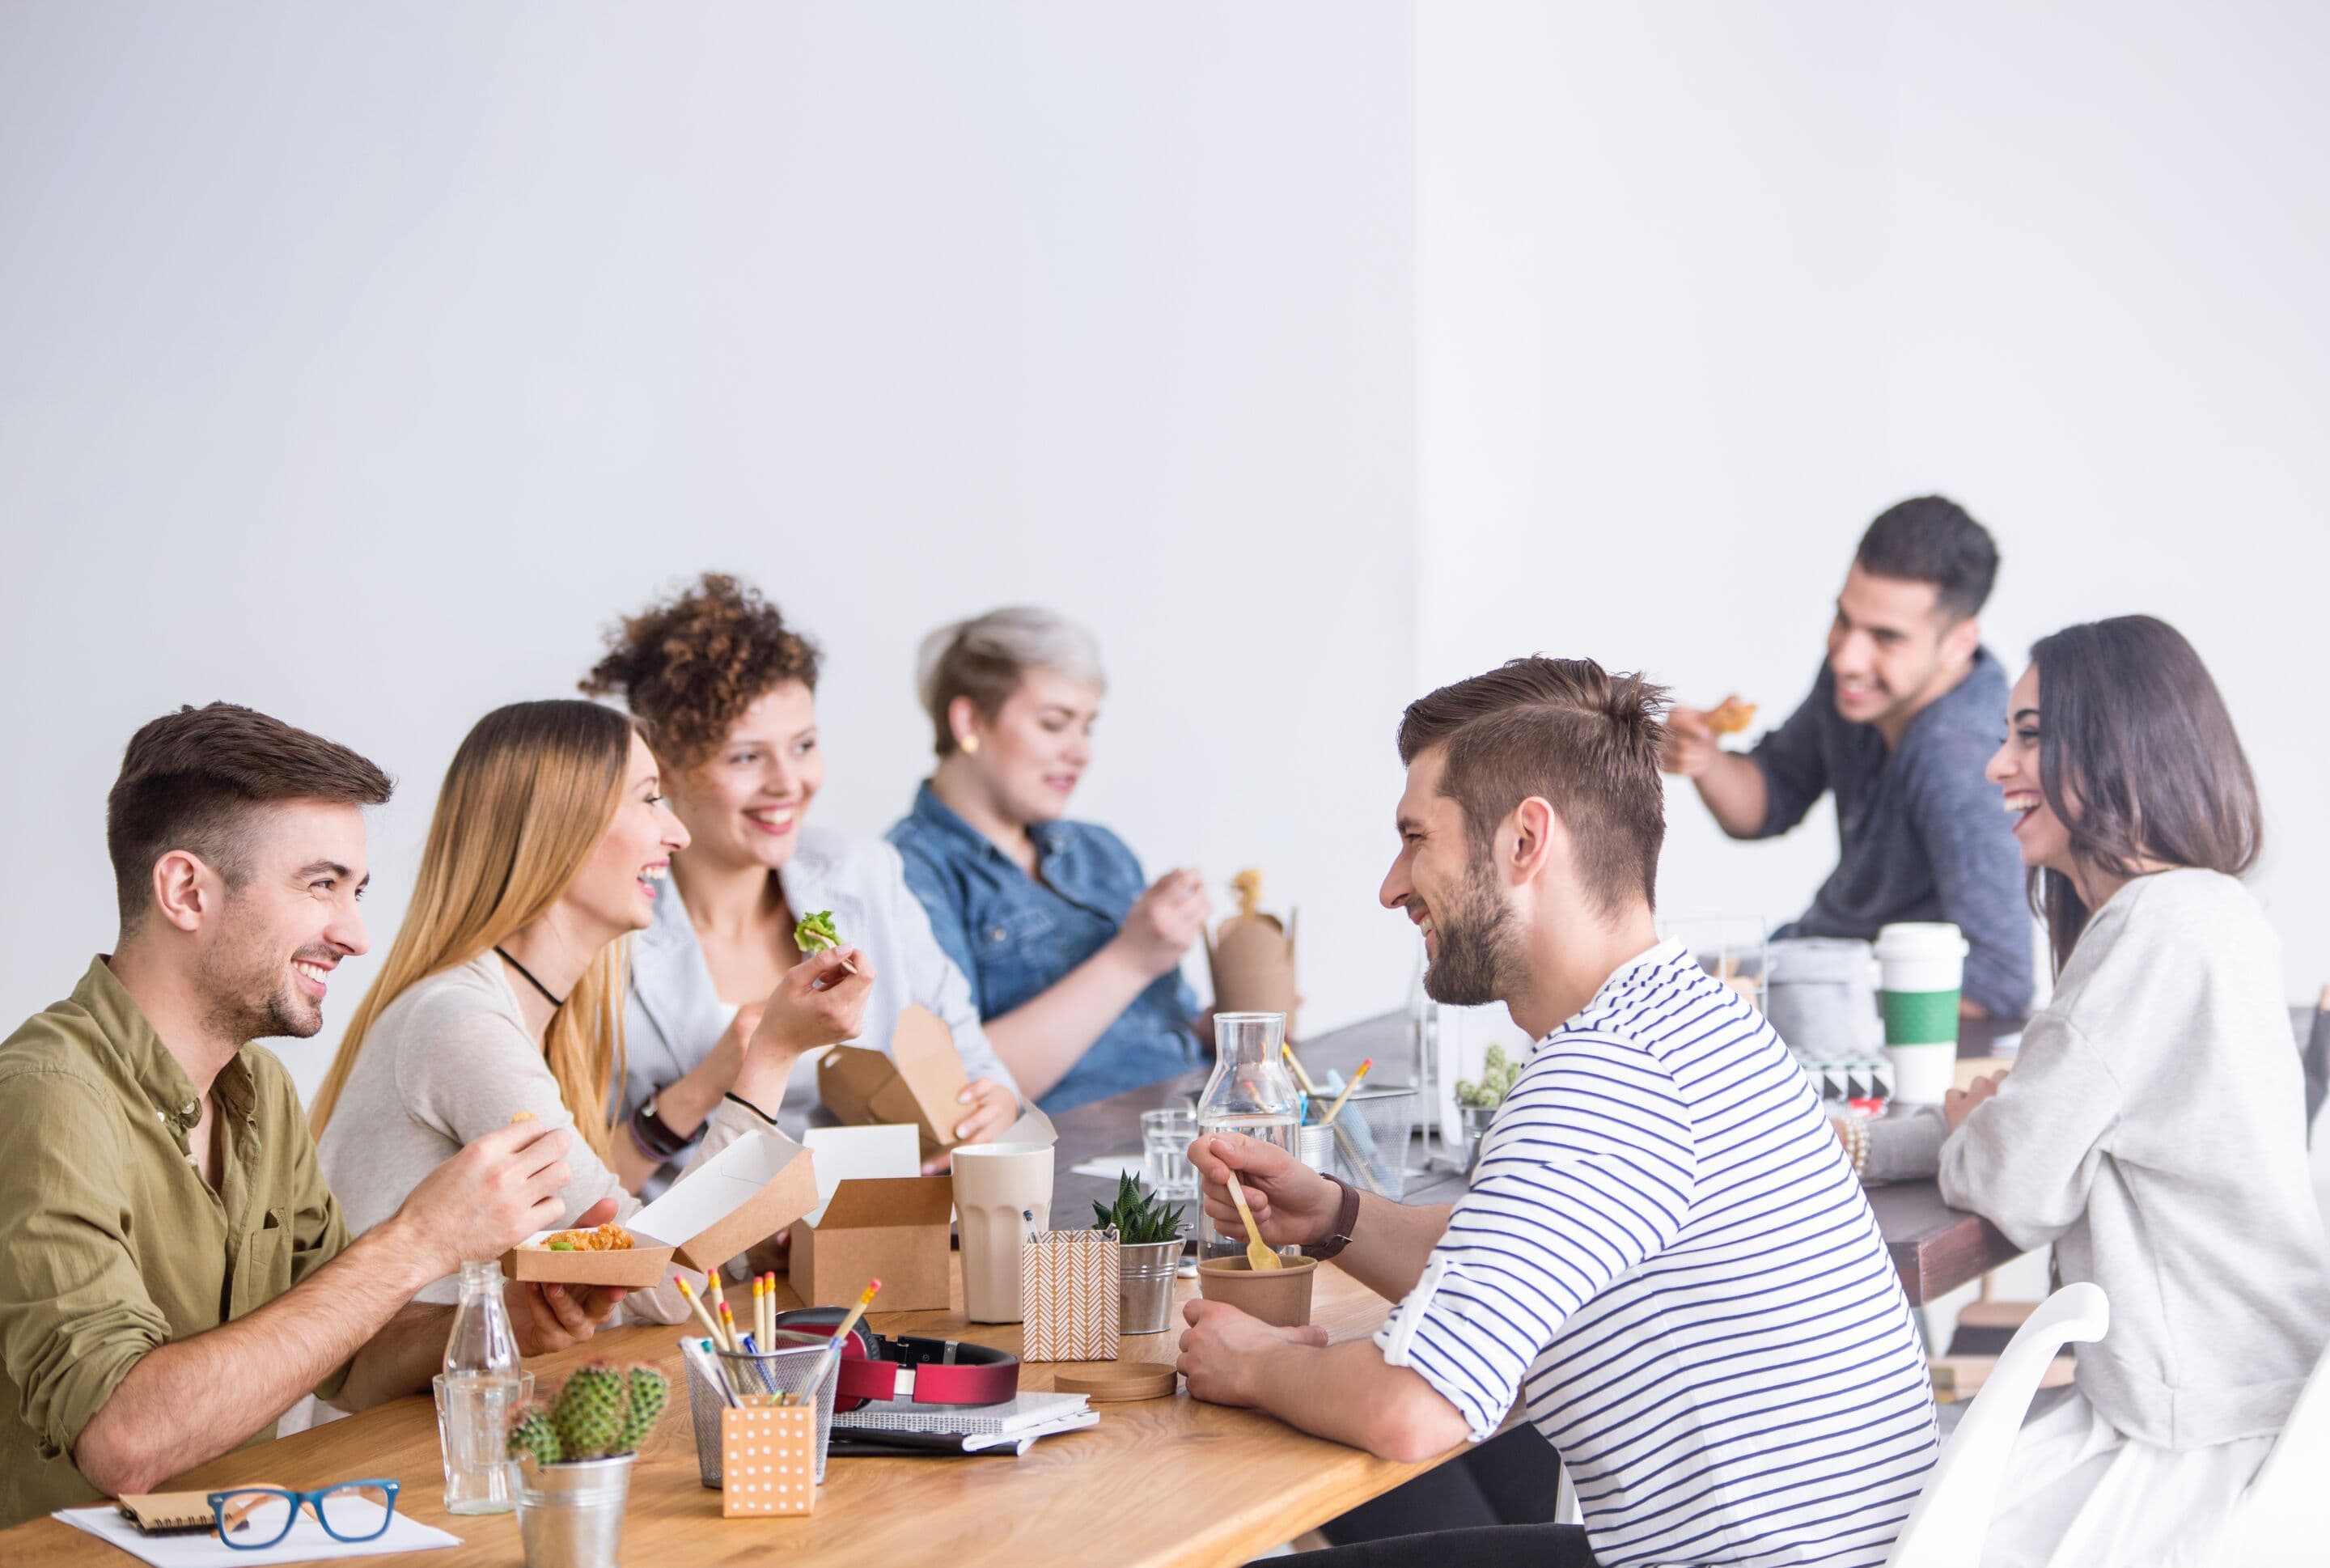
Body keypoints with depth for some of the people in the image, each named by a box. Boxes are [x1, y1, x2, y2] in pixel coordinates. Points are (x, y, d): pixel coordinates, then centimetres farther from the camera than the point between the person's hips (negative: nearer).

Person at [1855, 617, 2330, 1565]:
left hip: (2203, 1448, -10)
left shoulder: (2163, 925, -20)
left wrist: (1964, 1132, 5)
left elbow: (2019, 1185, -18)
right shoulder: (2186, 913, 13)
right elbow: (2058, 1131, 18)